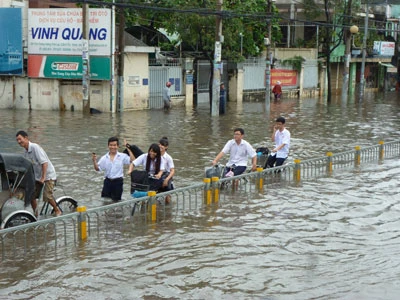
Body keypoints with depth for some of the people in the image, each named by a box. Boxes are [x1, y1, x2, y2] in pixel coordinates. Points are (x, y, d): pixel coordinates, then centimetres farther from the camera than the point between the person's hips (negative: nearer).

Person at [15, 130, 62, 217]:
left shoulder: (35, 147, -21)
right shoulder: (26, 152, 5)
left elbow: (44, 163, -26)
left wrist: (43, 178, -27)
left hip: (48, 175, -8)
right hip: (37, 176, 8)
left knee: (47, 196, -15)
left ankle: (57, 211, 8)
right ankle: (35, 215, 14)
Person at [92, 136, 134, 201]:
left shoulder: (122, 156, -3)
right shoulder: (104, 158, 1)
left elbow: (132, 161, -14)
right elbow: (98, 169, 1)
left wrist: (129, 150, -18)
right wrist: (94, 161, -16)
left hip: (118, 181, -2)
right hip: (107, 181, 2)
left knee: (116, 200, 7)